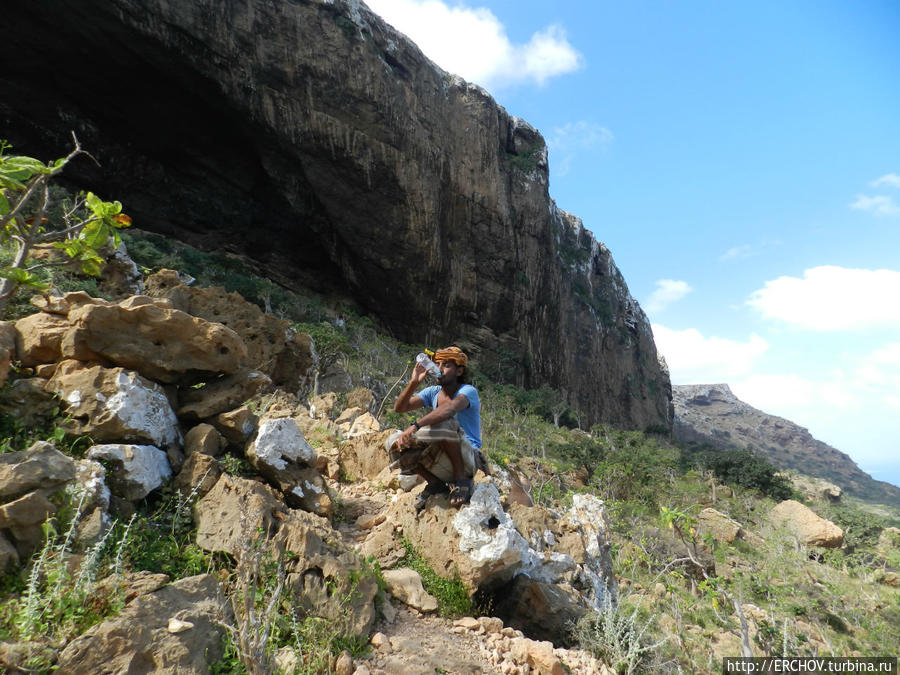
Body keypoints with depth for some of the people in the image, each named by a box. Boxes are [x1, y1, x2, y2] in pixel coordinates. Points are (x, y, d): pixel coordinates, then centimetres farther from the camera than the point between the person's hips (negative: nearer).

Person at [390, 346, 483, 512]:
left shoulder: (468, 391, -11)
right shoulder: (433, 392, 8)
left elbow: (449, 409, -35)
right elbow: (399, 408, -2)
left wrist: (415, 425, -45)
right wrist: (414, 382, -16)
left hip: (468, 459, -6)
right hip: (442, 464, 6)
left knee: (444, 423, -34)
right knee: (394, 443, -10)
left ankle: (461, 480, -14)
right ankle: (435, 484, 4)